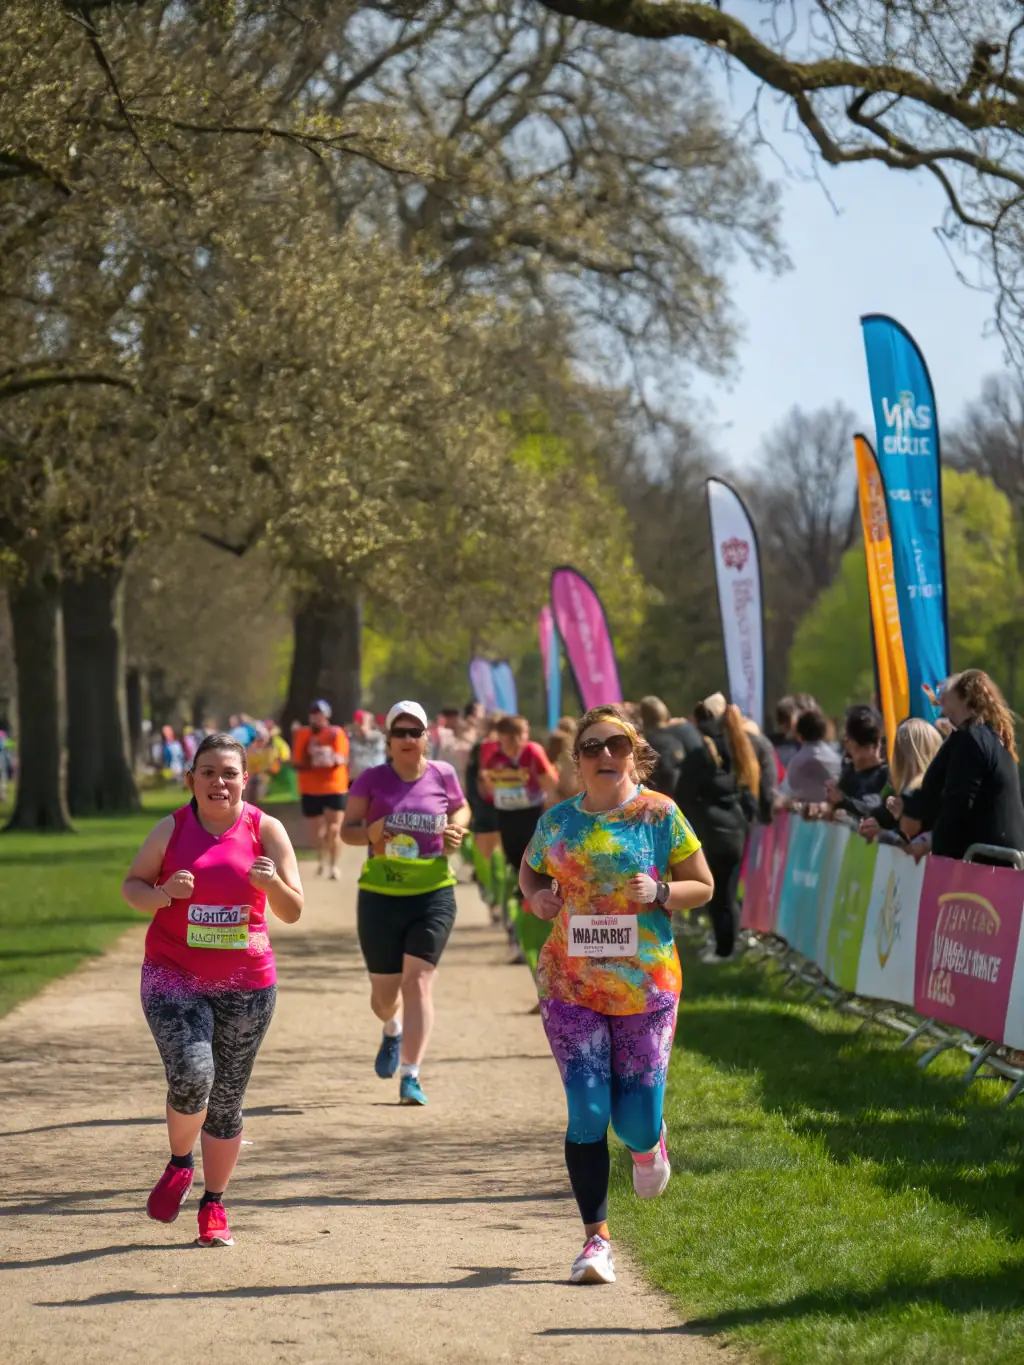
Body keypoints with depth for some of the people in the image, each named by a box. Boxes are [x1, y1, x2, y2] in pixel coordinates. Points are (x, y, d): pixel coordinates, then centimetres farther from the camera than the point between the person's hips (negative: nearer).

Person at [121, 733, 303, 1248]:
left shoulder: (266, 830, -2)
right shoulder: (171, 829, -2)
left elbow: (292, 912, -2)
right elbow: (131, 884, 7)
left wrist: (273, 884, -23)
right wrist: (161, 895, -15)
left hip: (246, 984, 1)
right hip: (173, 975, -1)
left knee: (227, 1100, 8)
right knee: (191, 1075, -22)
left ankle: (213, 1206, 25)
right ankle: (179, 1164, 8)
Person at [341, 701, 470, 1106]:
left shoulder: (442, 775, 1)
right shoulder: (372, 779, -3)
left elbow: (461, 809, 20)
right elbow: (347, 829, 0)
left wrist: (456, 830, -2)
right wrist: (369, 833, -21)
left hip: (433, 894, 0)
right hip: (380, 895, 0)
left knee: (417, 981, -13)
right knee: (384, 992, 10)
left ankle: (410, 1075, -12)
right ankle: (393, 1031, 47)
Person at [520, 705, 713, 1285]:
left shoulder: (660, 814, -2)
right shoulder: (558, 821, 3)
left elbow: (703, 886, 3)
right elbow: (530, 871, 22)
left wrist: (659, 893, -16)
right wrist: (536, 897, -1)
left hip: (646, 984, -1)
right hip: (571, 984, 1)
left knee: (636, 1120, 1)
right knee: (587, 1114, -7)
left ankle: (649, 1143, 41)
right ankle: (597, 1239, 4)